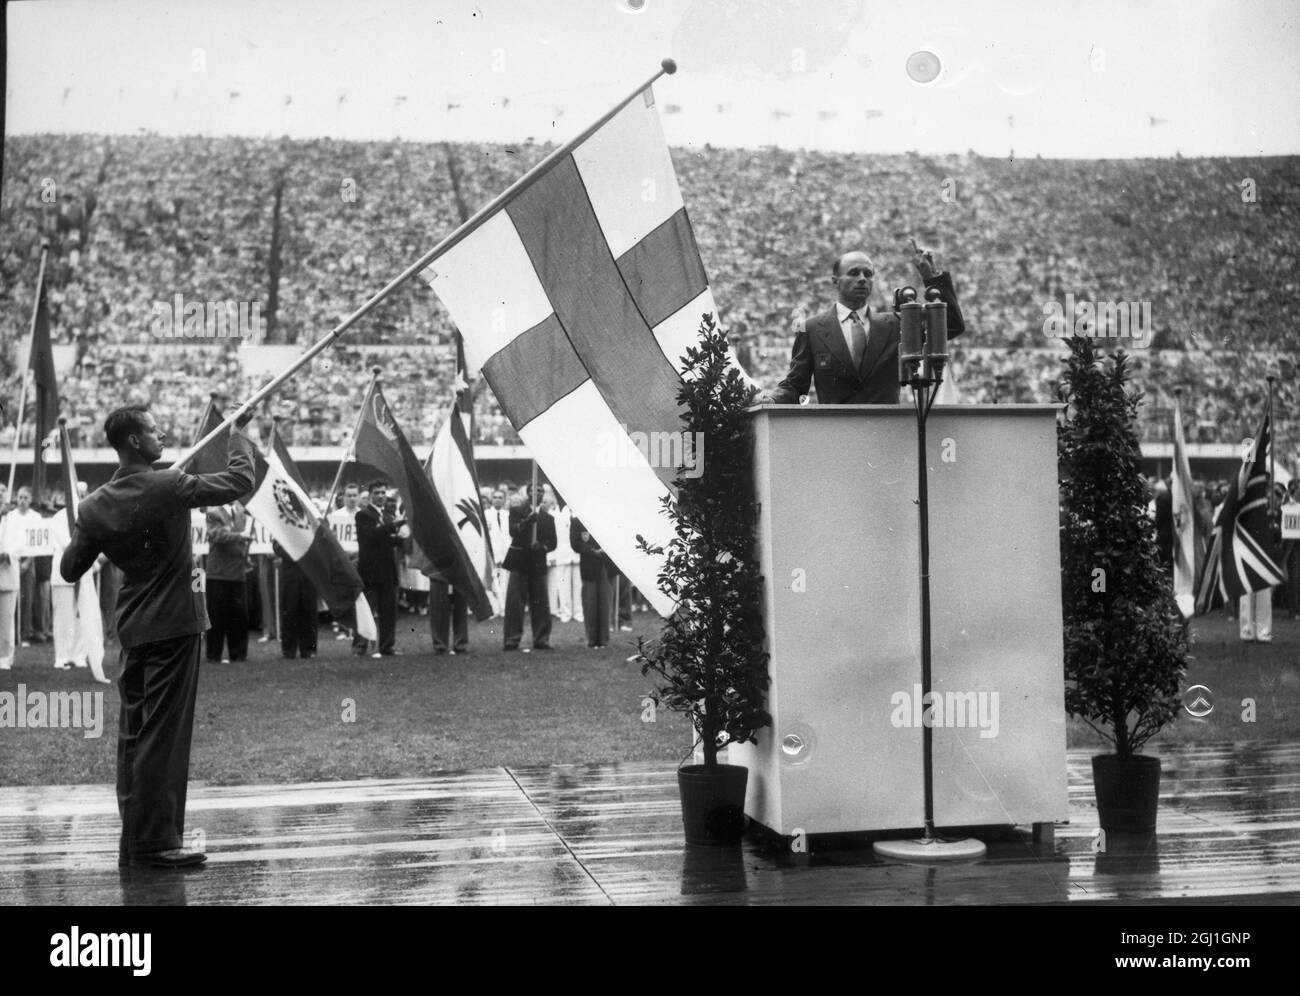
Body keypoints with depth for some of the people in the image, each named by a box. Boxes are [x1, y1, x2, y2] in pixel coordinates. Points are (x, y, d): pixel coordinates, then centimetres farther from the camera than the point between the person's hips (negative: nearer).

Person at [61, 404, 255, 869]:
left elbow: (70, 569, 10)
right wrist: (239, 433, 10)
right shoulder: (168, 487, -16)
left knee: (133, 732, 12)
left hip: (132, 628, 6)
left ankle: (134, 839, 18)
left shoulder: (95, 507, 1)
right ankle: (156, 842, -3)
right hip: (174, 624, -6)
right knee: (164, 735, -4)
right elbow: (240, 480, -7)